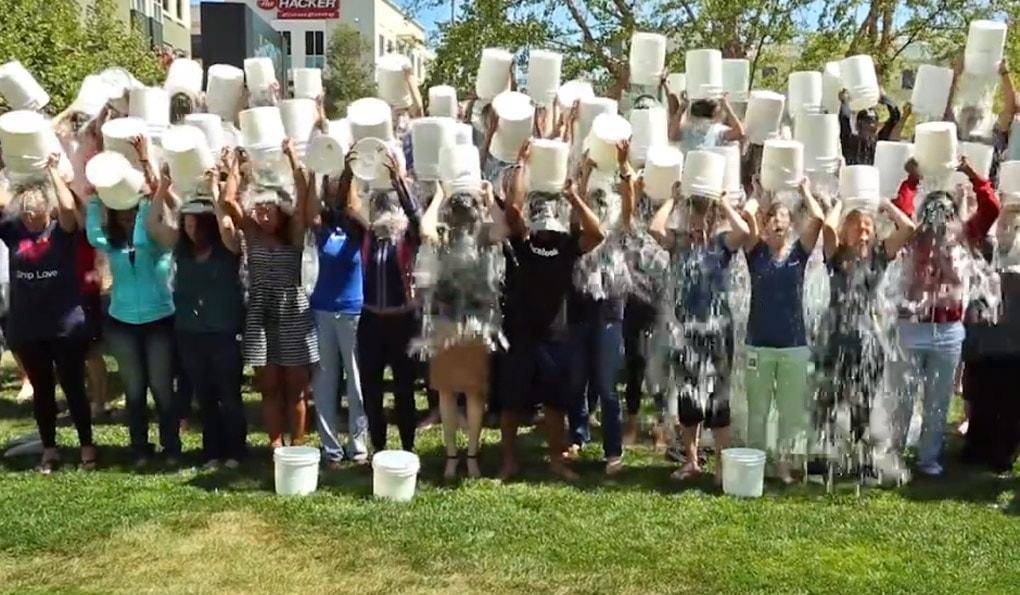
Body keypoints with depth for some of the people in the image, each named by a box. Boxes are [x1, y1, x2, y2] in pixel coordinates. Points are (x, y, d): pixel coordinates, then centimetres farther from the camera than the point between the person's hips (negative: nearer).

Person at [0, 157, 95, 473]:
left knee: (73, 388, 6)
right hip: (26, 329, 3)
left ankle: (87, 447, 19)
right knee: (41, 391, 15)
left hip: (66, 326, -3)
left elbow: (68, 206, -22)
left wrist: (52, 170, -14)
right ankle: (49, 450, 27)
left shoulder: (62, 232, -5)